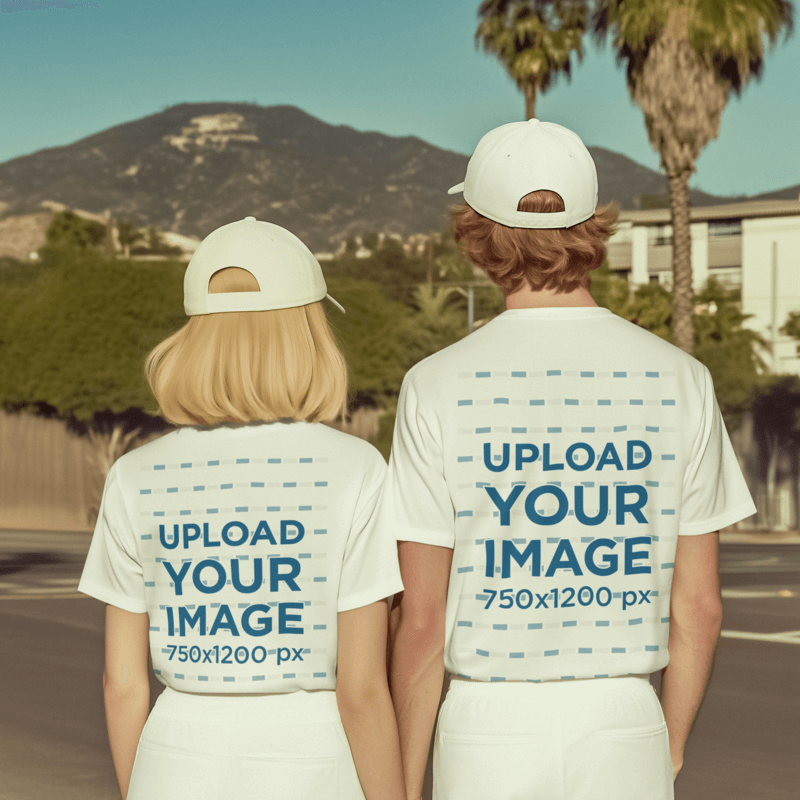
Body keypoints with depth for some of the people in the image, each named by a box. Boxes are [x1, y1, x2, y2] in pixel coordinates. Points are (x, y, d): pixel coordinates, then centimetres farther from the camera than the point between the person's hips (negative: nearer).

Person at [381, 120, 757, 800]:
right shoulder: (679, 380, -1)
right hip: (626, 728, 2)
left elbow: (421, 618, -9)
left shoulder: (439, 386, -8)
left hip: (489, 727, -2)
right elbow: (699, 606, 2)